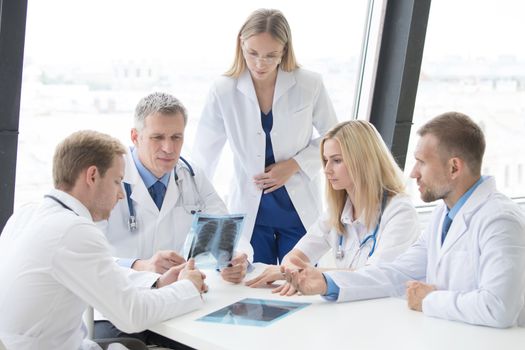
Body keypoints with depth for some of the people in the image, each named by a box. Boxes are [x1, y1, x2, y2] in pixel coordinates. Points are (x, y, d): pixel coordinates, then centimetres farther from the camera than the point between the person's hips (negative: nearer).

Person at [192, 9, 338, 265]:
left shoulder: (309, 85, -10)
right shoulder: (223, 91, -9)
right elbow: (203, 157, -2)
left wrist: (295, 164, -11)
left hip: (300, 209, 0)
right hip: (248, 212, 0)